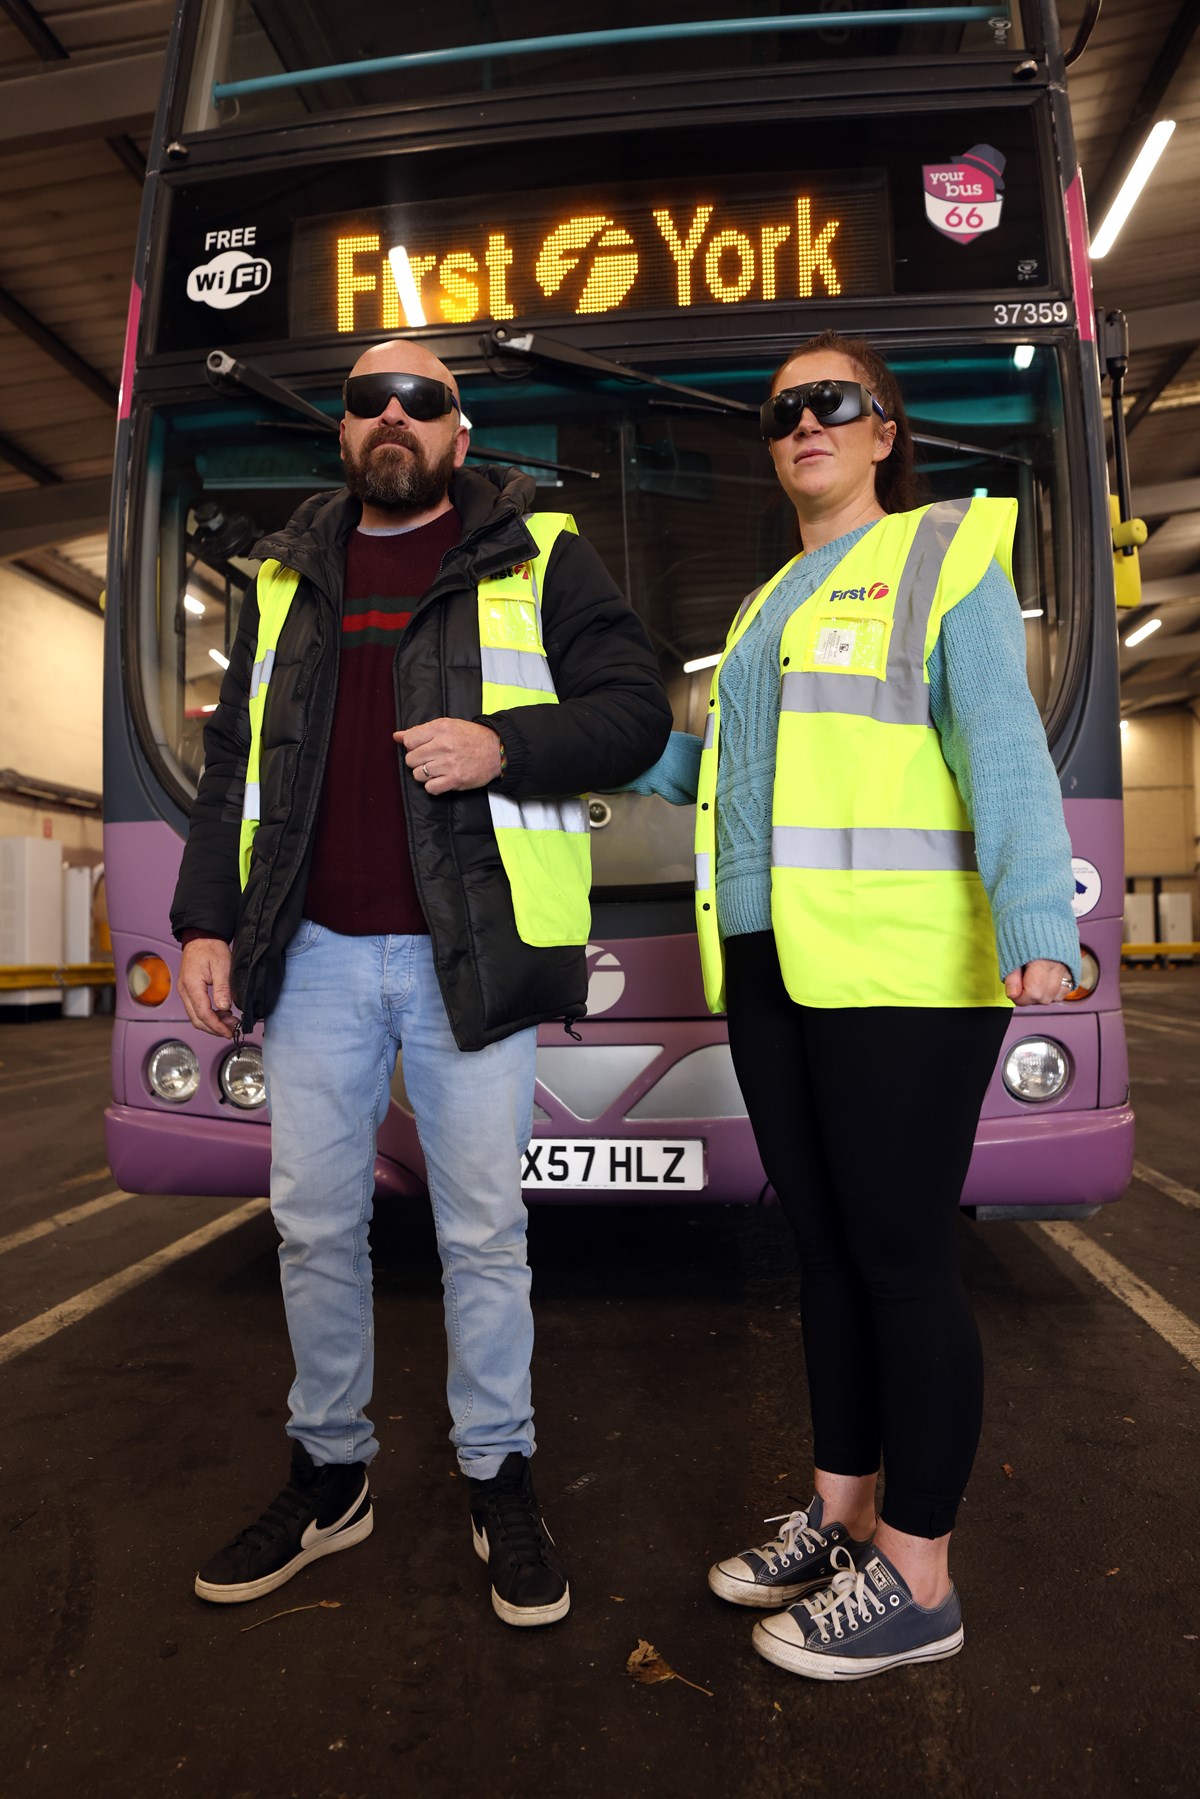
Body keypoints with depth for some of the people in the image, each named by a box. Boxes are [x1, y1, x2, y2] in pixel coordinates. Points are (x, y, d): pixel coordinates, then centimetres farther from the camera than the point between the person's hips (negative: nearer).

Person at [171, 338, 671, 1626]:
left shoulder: (536, 556, 4)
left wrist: (505, 745, -19)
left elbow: (636, 709, -2)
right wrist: (206, 919, 7)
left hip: (469, 953, -3)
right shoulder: (285, 576, 16)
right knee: (314, 1224, 12)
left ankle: (498, 1479, 27)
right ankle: (329, 1473, 33)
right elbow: (235, 759, 15)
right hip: (315, 952, 4)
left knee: (484, 1233, 7)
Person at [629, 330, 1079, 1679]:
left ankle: (916, 1576, 16)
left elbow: (1001, 746, -11)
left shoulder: (944, 552, 2)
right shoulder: (767, 604, 22)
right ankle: (841, 1512, 29)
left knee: (899, 1252, -1)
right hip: (769, 964, 7)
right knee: (823, 1243, 13)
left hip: (898, 969, -7)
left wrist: (1036, 924, -24)